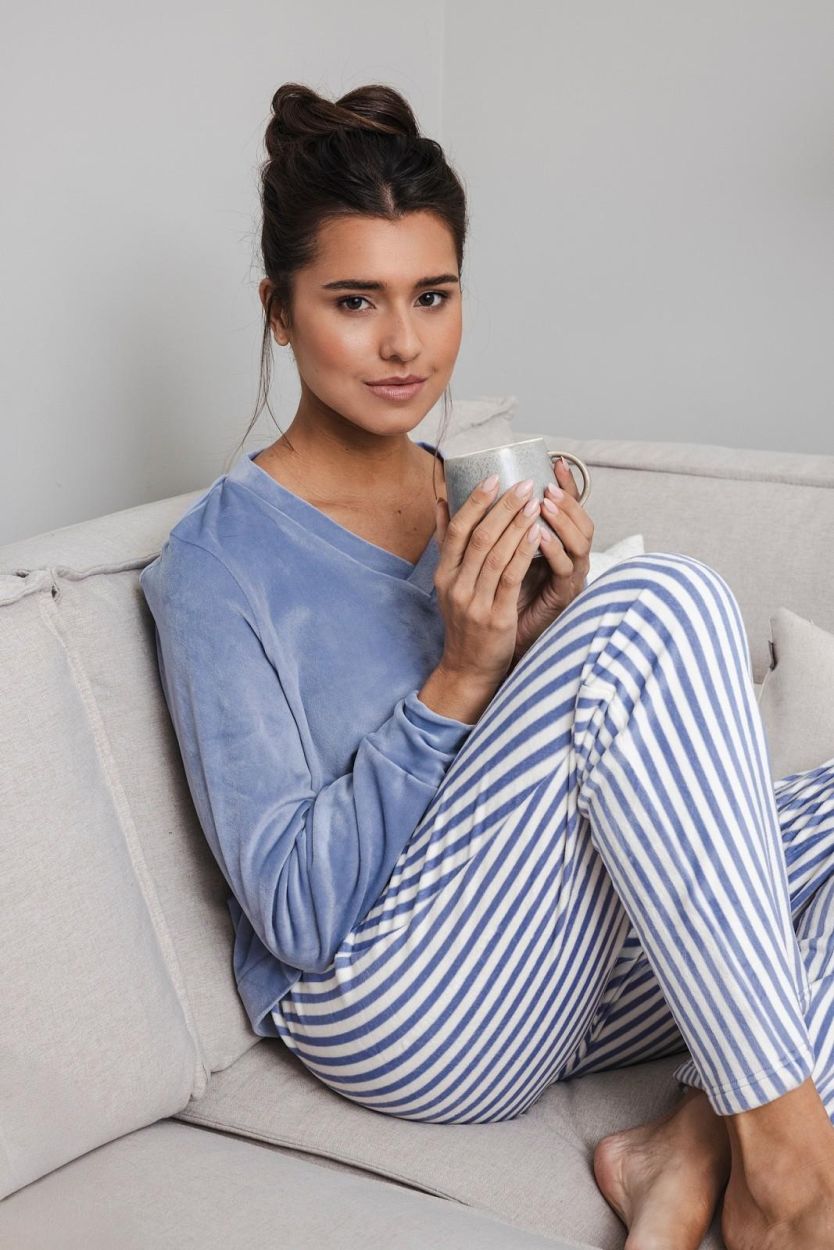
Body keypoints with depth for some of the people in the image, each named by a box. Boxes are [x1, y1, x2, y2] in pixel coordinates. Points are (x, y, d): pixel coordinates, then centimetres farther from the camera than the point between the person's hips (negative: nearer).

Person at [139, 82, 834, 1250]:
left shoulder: (478, 497, 8)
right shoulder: (218, 560, -11)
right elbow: (296, 912, -15)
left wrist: (551, 634, -9)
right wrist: (458, 679, -22)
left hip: (567, 968, 7)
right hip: (395, 1020, -7)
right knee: (666, 598, -26)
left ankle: (697, 1148, -16)